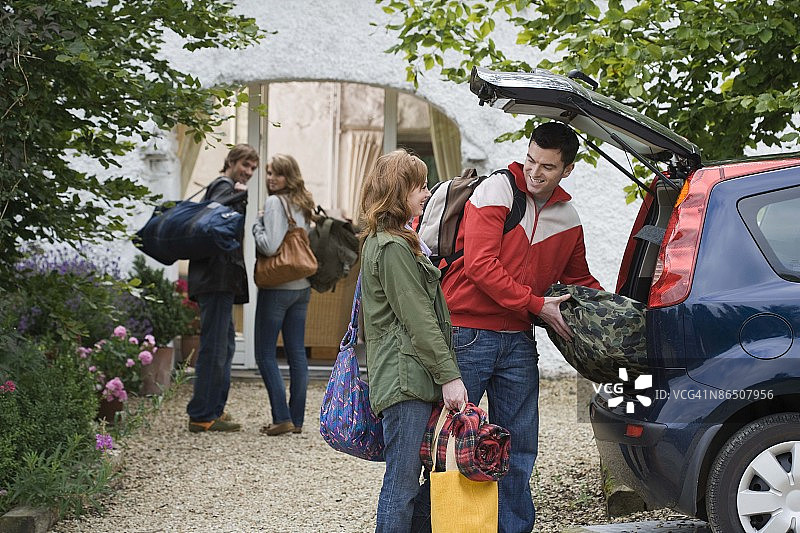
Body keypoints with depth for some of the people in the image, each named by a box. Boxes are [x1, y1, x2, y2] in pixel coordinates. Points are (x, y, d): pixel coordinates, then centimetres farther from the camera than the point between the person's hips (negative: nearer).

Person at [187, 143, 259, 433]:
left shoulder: (224, 188, 24)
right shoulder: (224, 186, -7)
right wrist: (240, 194, -22)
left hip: (218, 280, 11)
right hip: (217, 278, -11)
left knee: (224, 344, 16)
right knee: (215, 346, -9)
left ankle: (215, 410, 22)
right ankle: (203, 416, -6)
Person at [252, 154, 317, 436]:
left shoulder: (275, 203, -13)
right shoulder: (303, 204, 12)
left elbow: (270, 246, -21)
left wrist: (257, 224, -5)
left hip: (277, 287, -8)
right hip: (303, 286, 8)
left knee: (265, 354, -1)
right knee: (297, 353, 8)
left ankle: (282, 417, -5)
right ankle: (297, 419, 12)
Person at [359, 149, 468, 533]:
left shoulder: (380, 242, 21)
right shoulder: (393, 248, -12)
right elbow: (418, 319, -15)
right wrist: (449, 375, -15)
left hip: (413, 382, 10)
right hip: (405, 381, -10)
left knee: (409, 480, 10)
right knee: (402, 483, -7)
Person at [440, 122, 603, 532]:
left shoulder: (568, 219, 12)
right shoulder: (496, 191, -7)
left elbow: (579, 279, 26)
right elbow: (480, 264, -15)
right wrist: (536, 305, -15)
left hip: (518, 343, 6)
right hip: (468, 335, -6)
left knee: (519, 449, 9)